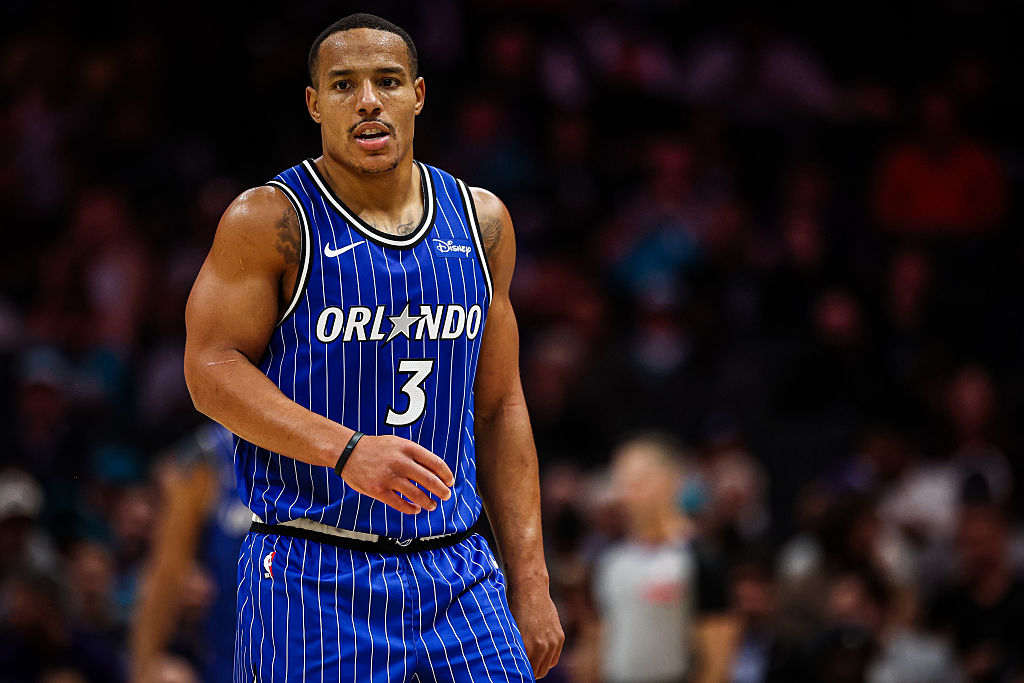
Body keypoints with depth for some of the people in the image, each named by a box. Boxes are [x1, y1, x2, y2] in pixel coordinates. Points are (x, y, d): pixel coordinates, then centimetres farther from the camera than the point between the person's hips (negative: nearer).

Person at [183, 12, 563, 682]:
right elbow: (212, 369, -10)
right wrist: (347, 450, -24)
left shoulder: (481, 221, 11)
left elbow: (499, 408, 15)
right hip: (313, 584, -4)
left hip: (456, 575, 4)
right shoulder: (271, 221, -4)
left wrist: (530, 578, 9)